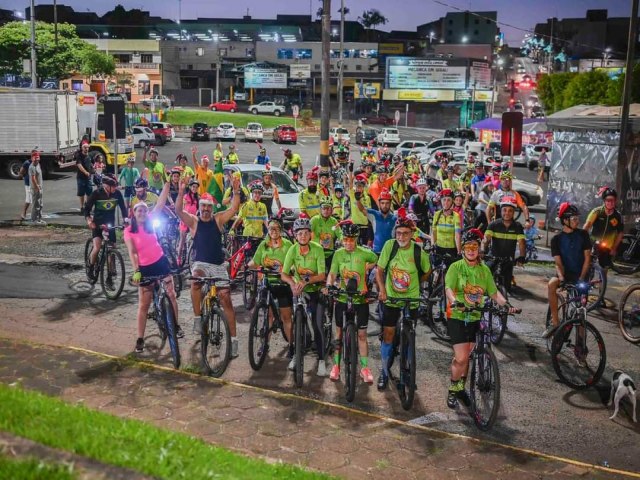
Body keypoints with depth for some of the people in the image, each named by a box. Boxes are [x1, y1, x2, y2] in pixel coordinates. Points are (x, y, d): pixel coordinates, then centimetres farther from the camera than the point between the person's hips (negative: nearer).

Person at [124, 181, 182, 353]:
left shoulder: (150, 222, 0)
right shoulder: (129, 231, -7)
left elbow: (161, 203, -7)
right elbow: (132, 252, -15)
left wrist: (167, 183, -14)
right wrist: (136, 271, -27)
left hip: (161, 262, 2)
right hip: (145, 268, -2)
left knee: (171, 294, 0)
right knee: (143, 305, 1)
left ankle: (176, 325, 18)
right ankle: (140, 339, 8)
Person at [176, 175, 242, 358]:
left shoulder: (218, 219, 4)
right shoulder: (193, 221, 1)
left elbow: (234, 209, -9)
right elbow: (178, 211, -15)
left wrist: (236, 191, -23)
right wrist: (181, 192, -28)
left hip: (218, 265, 1)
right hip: (201, 263, -1)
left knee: (226, 300, -3)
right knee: (196, 281, -35)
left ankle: (233, 338, 2)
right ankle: (197, 317, -19)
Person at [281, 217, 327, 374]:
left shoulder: (317, 249, -18)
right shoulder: (293, 250, -13)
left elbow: (322, 275, -22)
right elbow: (284, 274, -17)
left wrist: (306, 280, -38)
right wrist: (292, 283, -37)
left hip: (315, 291, -2)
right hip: (299, 290, 2)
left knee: (317, 325, -9)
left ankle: (321, 360, 1)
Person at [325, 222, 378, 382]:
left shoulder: (364, 253, -7)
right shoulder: (338, 254, -2)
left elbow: (377, 261, 12)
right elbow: (332, 273, -5)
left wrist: (367, 268, 0)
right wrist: (329, 286, -22)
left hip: (360, 299, -1)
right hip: (342, 298, 1)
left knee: (362, 334, 4)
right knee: (339, 332, 9)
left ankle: (365, 368, 14)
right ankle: (336, 365, 22)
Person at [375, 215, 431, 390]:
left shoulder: (419, 251, -15)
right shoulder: (389, 245, -13)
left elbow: (427, 271, 5)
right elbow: (379, 270, -9)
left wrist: (414, 284, 10)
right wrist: (382, 289, -21)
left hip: (411, 300, 0)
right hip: (390, 298, 0)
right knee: (388, 335, 4)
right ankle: (384, 371, 20)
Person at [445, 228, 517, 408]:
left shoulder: (484, 270, 7)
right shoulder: (456, 267, -7)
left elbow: (494, 292, 5)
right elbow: (448, 288, -20)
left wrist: (506, 304, -13)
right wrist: (454, 301, -40)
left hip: (475, 319, 4)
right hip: (457, 317, -4)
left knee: (467, 357, 10)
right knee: (461, 358, -11)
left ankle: (461, 388, 31)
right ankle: (452, 391, 9)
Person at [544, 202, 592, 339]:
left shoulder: (583, 234, -1)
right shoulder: (557, 239, -2)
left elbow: (587, 258, -4)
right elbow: (558, 263, -7)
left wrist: (581, 278, -16)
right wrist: (561, 277, -26)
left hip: (581, 274, 0)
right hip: (566, 273, 0)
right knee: (552, 284, -30)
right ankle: (555, 322, -22)